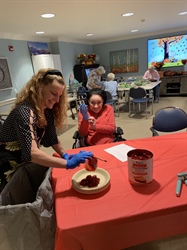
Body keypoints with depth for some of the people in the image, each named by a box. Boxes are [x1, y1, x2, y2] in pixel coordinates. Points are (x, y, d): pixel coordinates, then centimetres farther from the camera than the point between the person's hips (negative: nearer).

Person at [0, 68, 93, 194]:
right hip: (10, 170, -7)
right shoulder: (25, 112, -28)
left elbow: (52, 138, 5)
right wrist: (68, 163, -39)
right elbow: (31, 153, -37)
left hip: (27, 164, 7)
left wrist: (65, 155, -10)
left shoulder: (47, 110, -3)